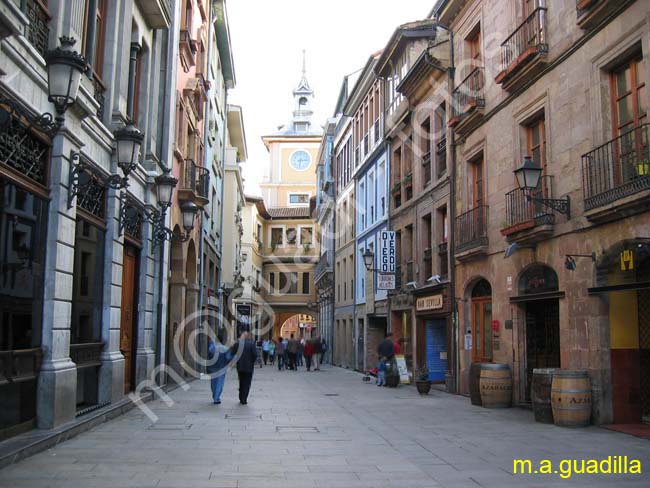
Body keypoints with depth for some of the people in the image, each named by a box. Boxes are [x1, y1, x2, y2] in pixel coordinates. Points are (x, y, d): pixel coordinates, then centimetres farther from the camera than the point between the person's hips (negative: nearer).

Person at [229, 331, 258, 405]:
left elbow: (232, 353, -4)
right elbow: (255, 355, -14)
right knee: (247, 384, 5)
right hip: (249, 367, -3)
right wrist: (252, 362, 2)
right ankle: (244, 400, 0)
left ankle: (241, 398, 24)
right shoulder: (252, 344, -10)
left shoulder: (237, 344, -3)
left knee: (241, 383, 19)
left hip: (240, 366, 3)